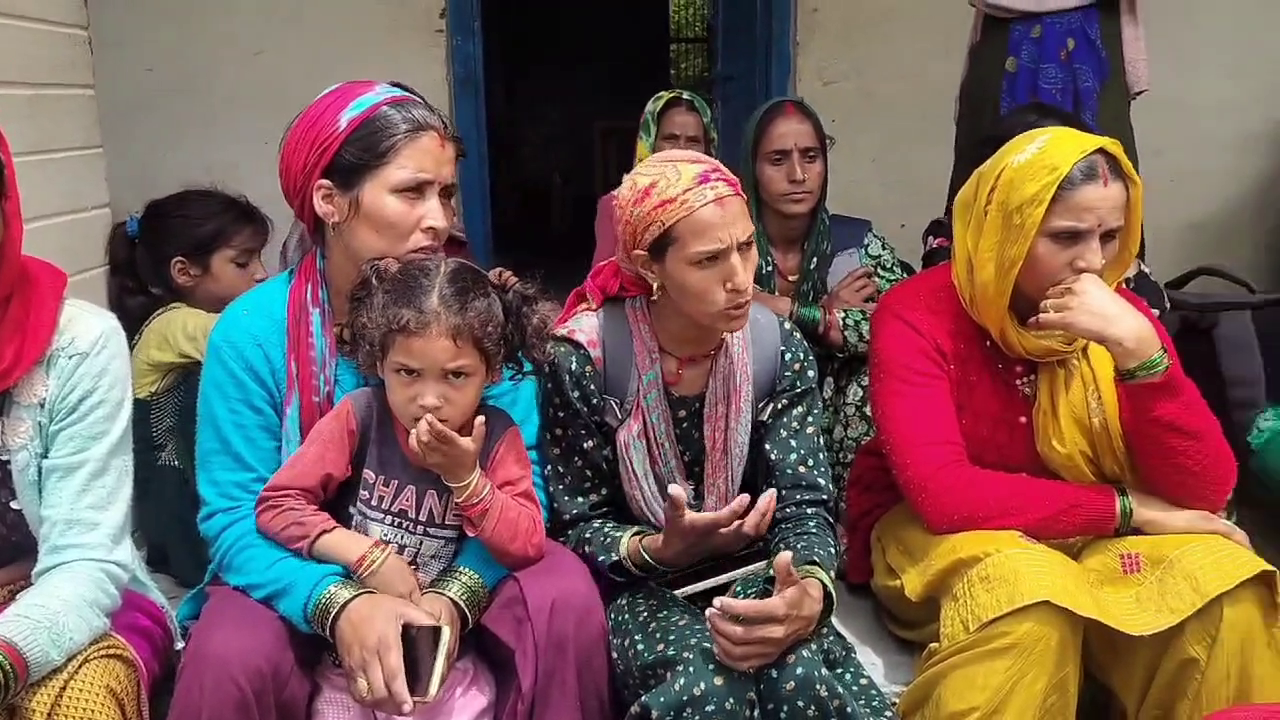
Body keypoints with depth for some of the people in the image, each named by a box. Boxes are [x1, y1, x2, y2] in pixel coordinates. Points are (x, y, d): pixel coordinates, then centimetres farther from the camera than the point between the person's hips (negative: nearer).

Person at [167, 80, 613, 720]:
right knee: (231, 658, -29)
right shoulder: (251, 331, -15)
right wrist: (339, 604, -34)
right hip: (305, 579, -1)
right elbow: (233, 516, -17)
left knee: (565, 598, -23)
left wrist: (454, 594, -32)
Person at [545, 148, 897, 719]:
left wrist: (810, 589, -33)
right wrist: (661, 549, -30)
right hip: (636, 588, -2)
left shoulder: (781, 350, -7)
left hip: (748, 576, 3)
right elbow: (575, 527, -9)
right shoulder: (584, 360, -16)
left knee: (798, 674, -29)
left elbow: (803, 502, -10)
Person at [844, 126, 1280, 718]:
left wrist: (1139, 349, -27)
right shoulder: (918, 314, -18)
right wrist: (1125, 508, -19)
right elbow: (942, 495, -28)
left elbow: (1206, 490, -11)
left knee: (1228, 582, -22)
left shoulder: (1120, 314, -4)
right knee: (1026, 590, -37)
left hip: (1084, 537, 5)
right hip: (933, 535, -4)